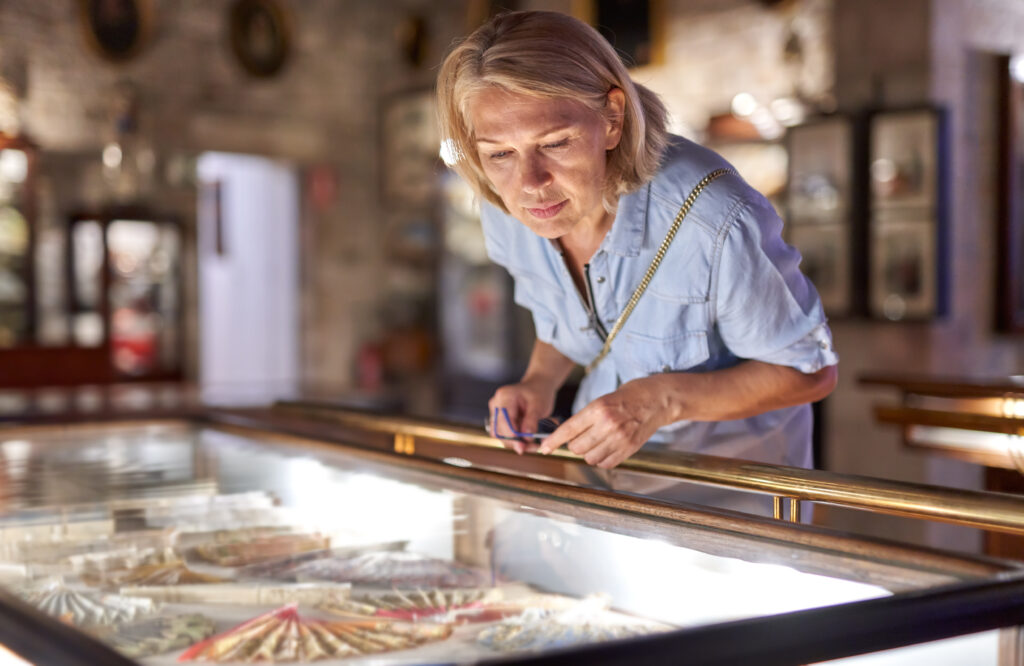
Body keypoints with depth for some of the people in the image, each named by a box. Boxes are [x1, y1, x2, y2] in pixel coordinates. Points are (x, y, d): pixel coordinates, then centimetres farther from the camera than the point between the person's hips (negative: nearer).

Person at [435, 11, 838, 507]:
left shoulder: (715, 223, -34)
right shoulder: (505, 214, -16)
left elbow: (811, 372, -19)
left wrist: (663, 398, -31)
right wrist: (540, 381, -15)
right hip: (604, 456, 2)